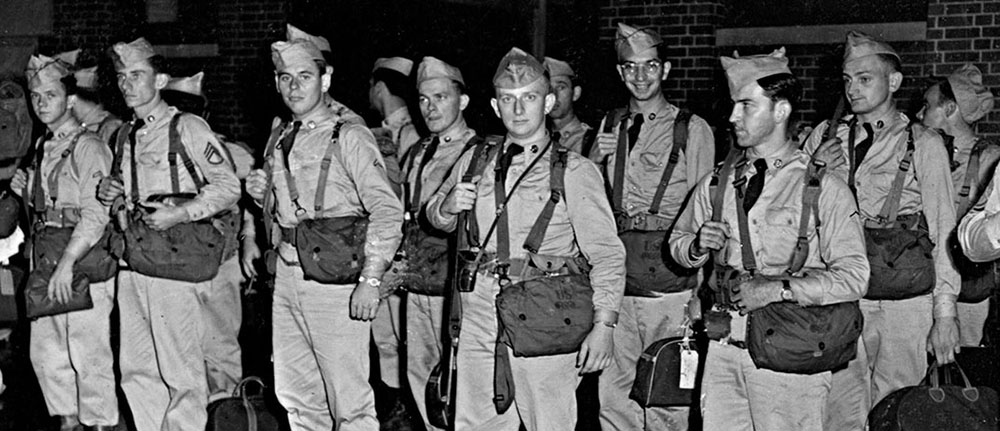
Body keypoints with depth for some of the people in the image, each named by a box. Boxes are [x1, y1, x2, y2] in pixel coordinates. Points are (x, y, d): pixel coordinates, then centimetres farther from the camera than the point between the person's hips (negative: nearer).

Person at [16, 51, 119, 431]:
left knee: (88, 353, -5)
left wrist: (67, 262, -24)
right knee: (45, 352, 11)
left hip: (82, 258, -8)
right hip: (45, 257, 8)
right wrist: (26, 193, 5)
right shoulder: (43, 147, 16)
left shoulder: (87, 147, -10)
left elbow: (96, 215, -18)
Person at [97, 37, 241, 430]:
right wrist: (108, 193, 7)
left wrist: (181, 212, -17)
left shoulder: (187, 127, -5)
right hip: (131, 263, 7)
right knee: (136, 370, 11)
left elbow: (228, 186, -8)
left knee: (180, 372, -3)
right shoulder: (125, 135, 17)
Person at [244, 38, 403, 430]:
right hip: (286, 275, 7)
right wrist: (262, 194, 4)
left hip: (335, 278, -7)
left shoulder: (348, 137, -8)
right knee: (294, 394, 14)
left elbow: (387, 209, -15)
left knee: (348, 398, -4)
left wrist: (371, 280, -21)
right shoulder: (279, 138, 14)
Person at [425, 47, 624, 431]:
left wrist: (603, 324, -14)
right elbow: (434, 218, 26)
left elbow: (606, 254, -5)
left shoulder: (575, 172, -2)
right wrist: (447, 207, 2)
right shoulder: (475, 162, 11)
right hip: (479, 323, 4)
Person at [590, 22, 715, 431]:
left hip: (670, 278, -4)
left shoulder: (692, 129, 2)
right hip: (618, 274, 4)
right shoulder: (609, 127, 15)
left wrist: (701, 287, -7)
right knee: (612, 394, 5)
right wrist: (592, 160, 1)